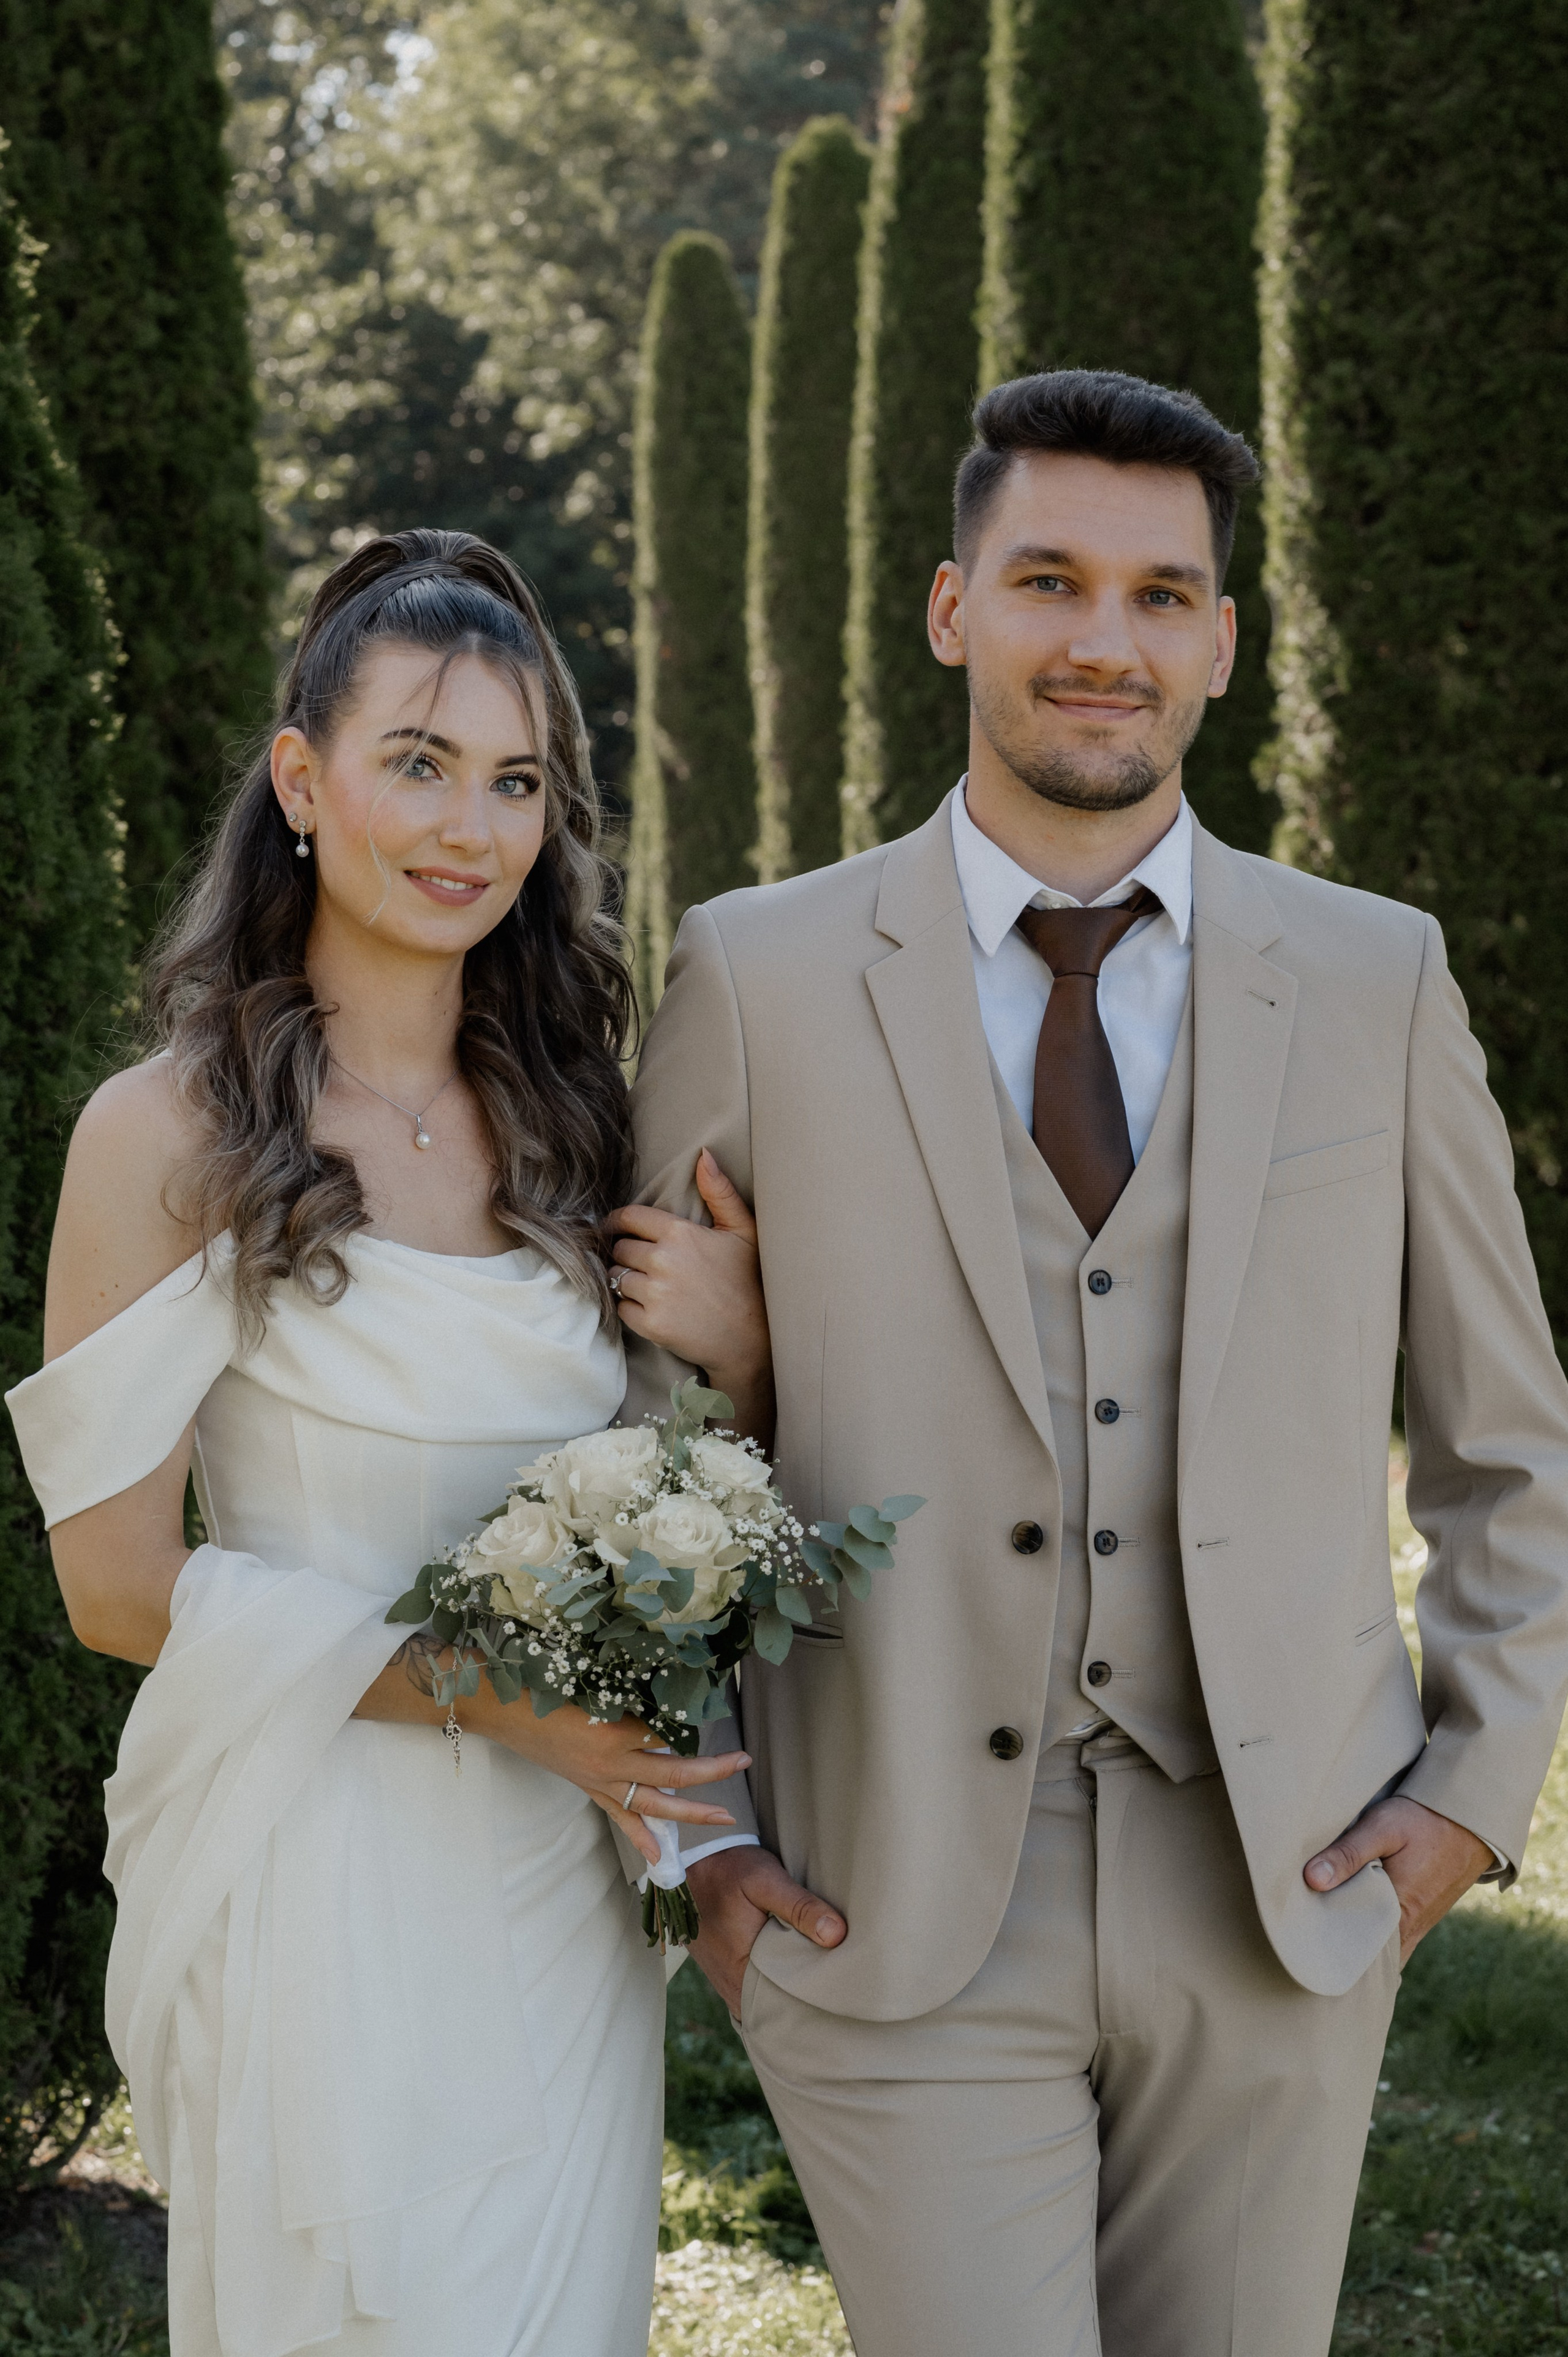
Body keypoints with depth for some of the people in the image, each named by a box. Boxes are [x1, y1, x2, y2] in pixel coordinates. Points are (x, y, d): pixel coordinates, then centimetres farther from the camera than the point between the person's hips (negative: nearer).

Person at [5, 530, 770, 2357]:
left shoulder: (570, 1119, 7)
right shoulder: (172, 1133, -9)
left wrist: (737, 1361, -8)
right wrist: (486, 1693, -17)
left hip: (567, 1877, 5)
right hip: (318, 1878, -5)